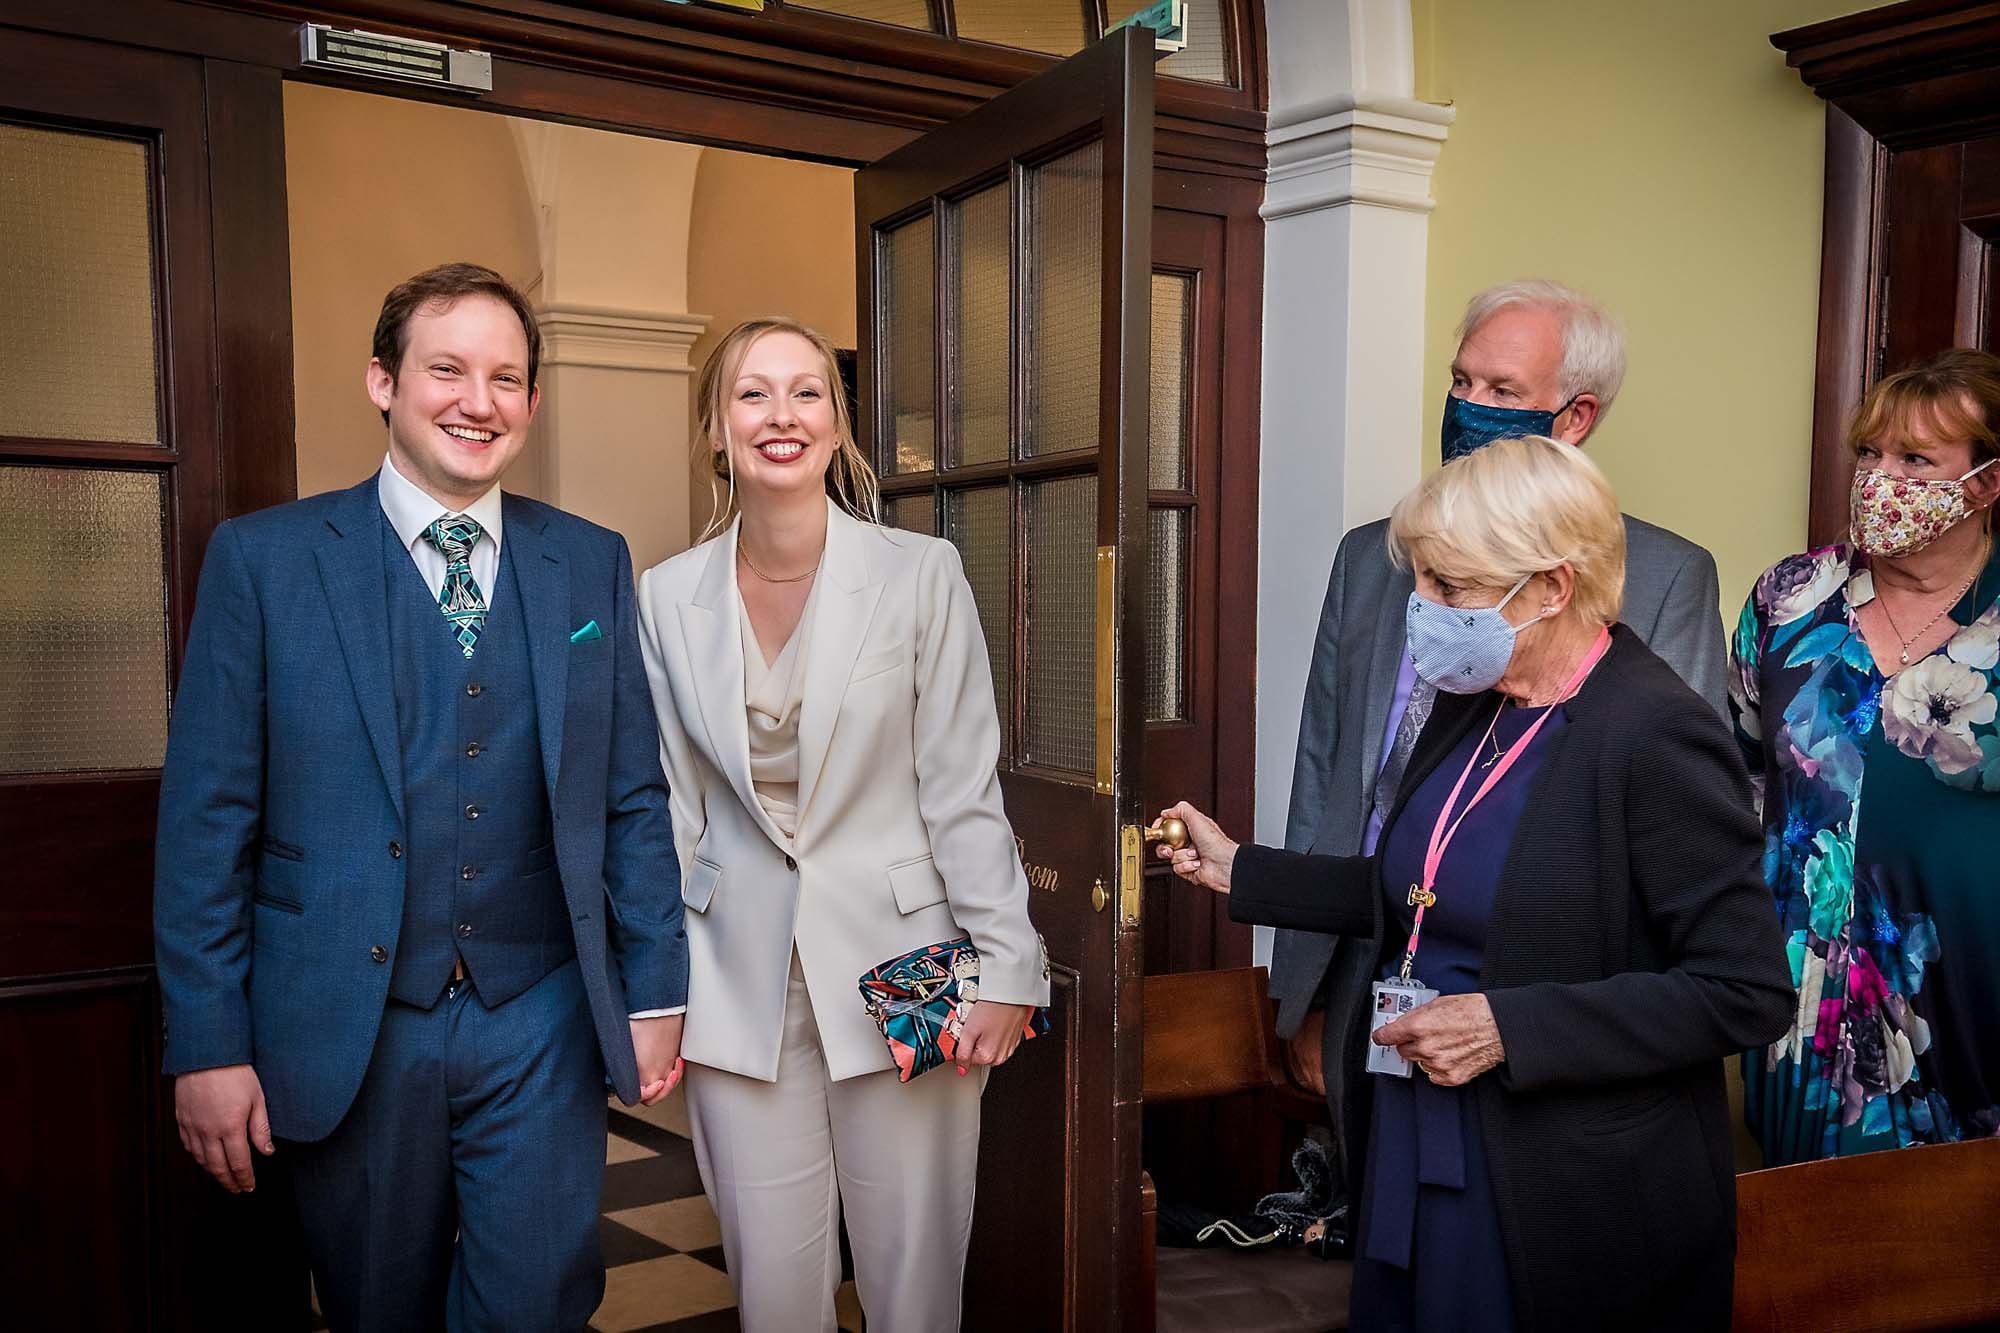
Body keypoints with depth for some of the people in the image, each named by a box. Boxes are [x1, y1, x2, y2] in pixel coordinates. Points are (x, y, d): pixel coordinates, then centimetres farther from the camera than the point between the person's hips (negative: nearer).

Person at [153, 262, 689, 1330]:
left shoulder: (592, 563, 5)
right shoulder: (263, 558, -2)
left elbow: (633, 795, 6)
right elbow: (207, 817, -3)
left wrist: (655, 991, 3)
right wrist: (207, 1044, -6)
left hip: (542, 1029, 1)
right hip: (346, 1036, -1)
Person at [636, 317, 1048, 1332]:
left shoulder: (921, 574, -5)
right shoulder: (667, 597, 2)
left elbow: (962, 787, -4)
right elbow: (670, 808, 7)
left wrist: (1004, 968, -5)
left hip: (899, 962, -2)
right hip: (740, 974, 2)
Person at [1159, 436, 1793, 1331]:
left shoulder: (1657, 736, -19)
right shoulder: (1470, 705, 5)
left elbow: (1747, 990, -20)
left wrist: (1508, 1027, -23)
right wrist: (1238, 872, 12)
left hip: (1565, 1199, -7)